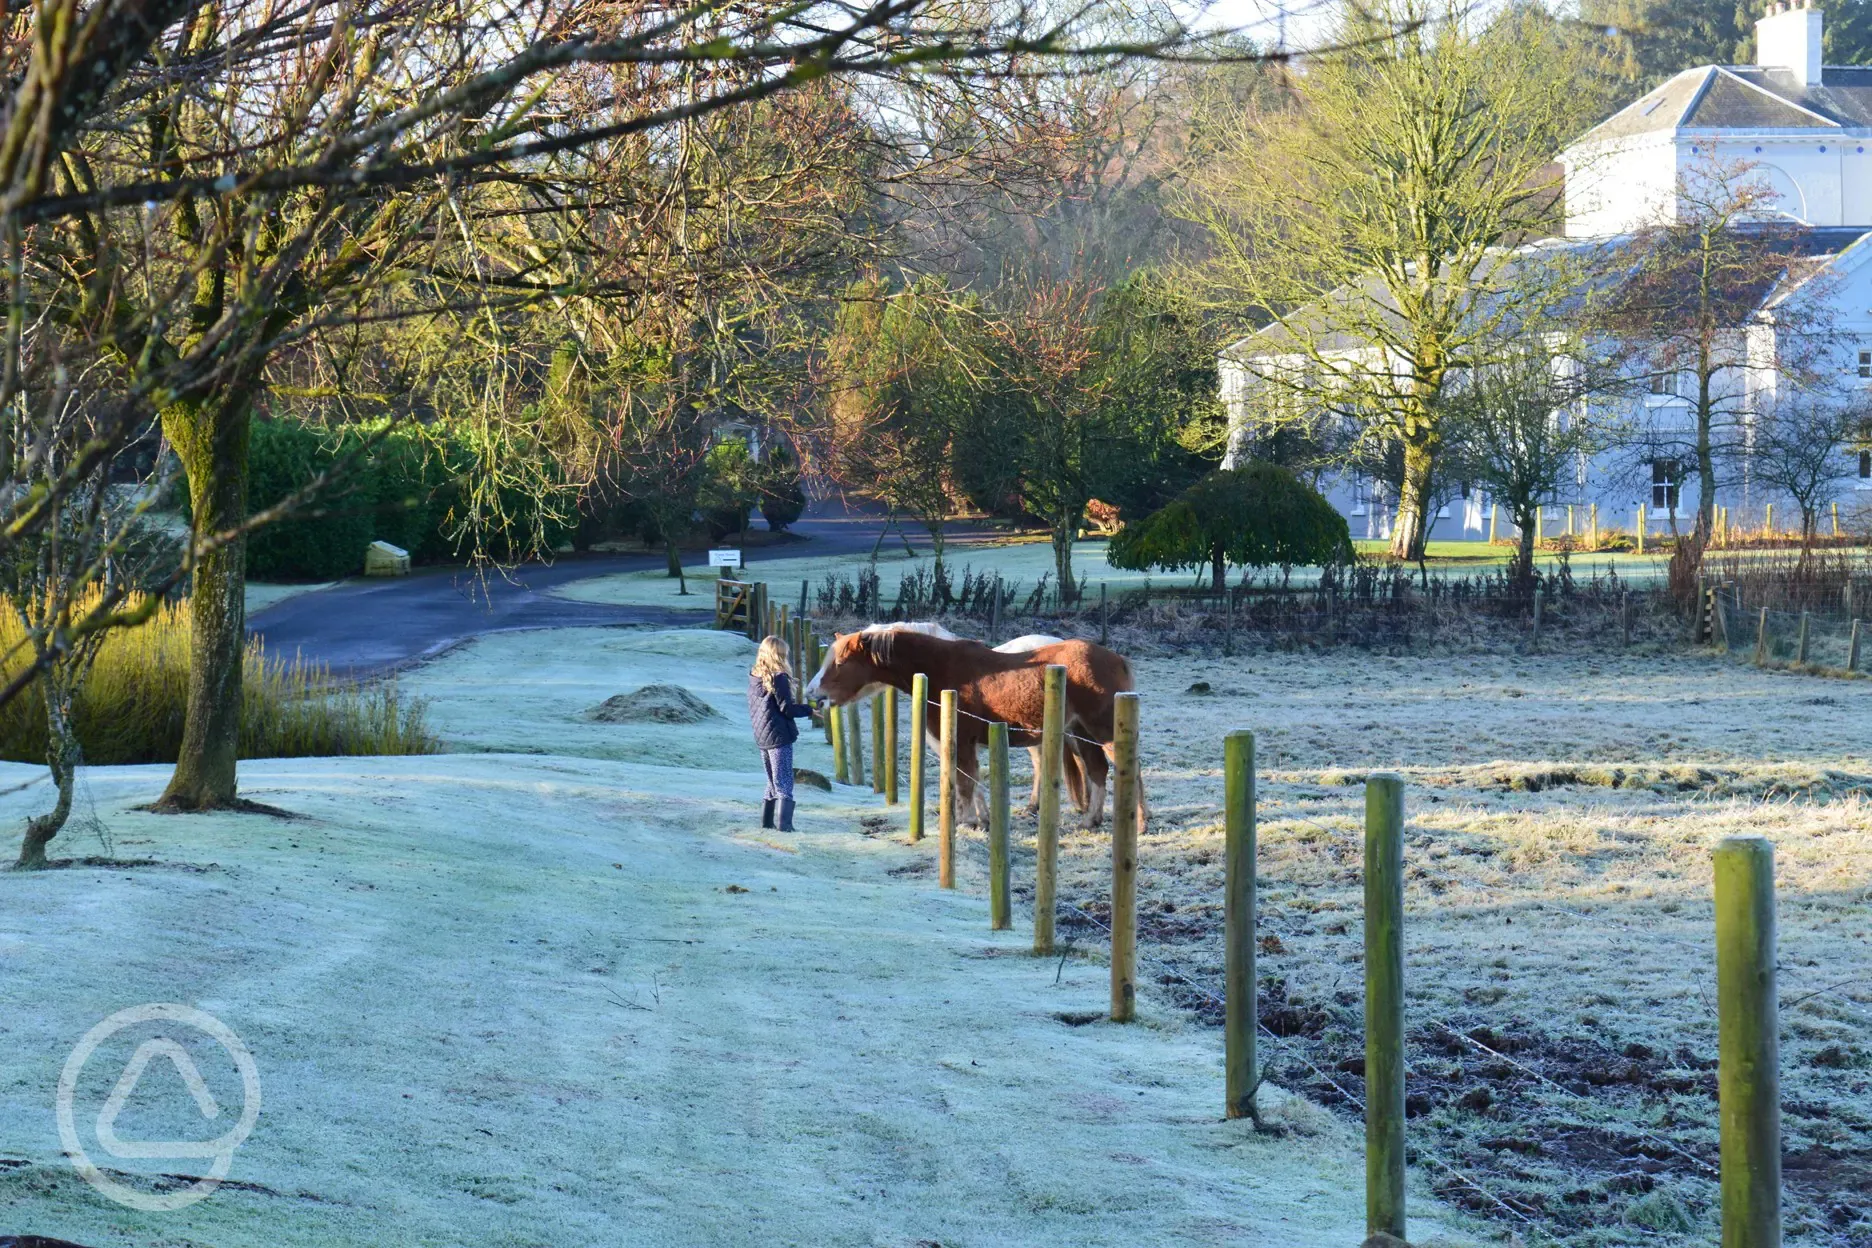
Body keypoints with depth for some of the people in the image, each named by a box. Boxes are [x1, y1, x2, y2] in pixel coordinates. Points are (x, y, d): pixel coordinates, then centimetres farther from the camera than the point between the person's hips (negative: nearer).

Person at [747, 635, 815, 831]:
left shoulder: (754, 678, 7)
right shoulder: (778, 677, -15)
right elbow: (786, 708, -16)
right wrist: (809, 710, -1)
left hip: (761, 737, 7)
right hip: (779, 737, -7)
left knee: (772, 781, 19)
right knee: (784, 783, -5)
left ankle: (766, 821, 20)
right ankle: (785, 824, -11)